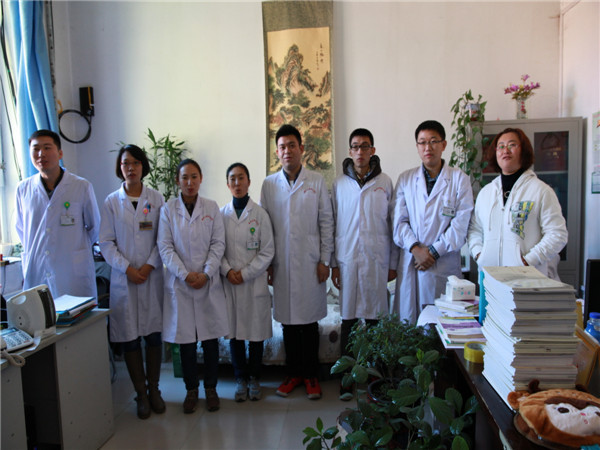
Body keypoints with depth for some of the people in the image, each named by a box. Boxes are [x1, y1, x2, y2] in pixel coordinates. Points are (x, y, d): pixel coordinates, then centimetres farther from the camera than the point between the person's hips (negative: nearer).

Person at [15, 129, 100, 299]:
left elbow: (94, 226, 9)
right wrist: (33, 252, 15)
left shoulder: (82, 186, -3)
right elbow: (21, 227, 20)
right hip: (35, 274, 3)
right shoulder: (23, 188, 6)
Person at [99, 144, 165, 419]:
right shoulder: (112, 202, 4)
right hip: (123, 277, 0)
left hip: (152, 275, 0)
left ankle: (154, 389, 21)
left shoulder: (156, 199, 4)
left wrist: (149, 265, -11)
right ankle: (141, 393, 18)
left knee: (153, 334, 4)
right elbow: (106, 243, 1)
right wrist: (127, 268, -10)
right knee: (130, 337, 4)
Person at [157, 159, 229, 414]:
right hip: (180, 284, 0)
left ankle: (211, 388, 22)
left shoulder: (212, 208, 5)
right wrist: (185, 274, -13)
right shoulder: (168, 209, 3)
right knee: (185, 340, 6)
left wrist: (205, 273, -12)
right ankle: (191, 390, 22)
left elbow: (218, 244, 0)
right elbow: (165, 247, -3)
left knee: (211, 338, 5)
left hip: (208, 283, 1)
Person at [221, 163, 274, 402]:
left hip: (254, 281, -1)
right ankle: (240, 379, 23)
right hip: (229, 282, 2)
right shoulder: (221, 214, 4)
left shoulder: (260, 214, -2)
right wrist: (227, 270, -10)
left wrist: (245, 273, -10)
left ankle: (254, 377, 25)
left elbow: (267, 251, -3)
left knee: (256, 330, 7)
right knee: (234, 330, 7)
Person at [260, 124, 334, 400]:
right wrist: (267, 263, 3)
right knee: (288, 319, 9)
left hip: (309, 262, -1)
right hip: (282, 263, 2)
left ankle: (311, 375, 19)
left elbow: (326, 223, 1)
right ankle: (293, 373, 23)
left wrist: (324, 260, -3)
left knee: (310, 320, 5)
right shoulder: (269, 184, 6)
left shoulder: (316, 182, 2)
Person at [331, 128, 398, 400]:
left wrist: (393, 264, 3)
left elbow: (393, 224, 6)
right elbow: (332, 225, 7)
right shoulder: (340, 184, 7)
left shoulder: (385, 183, 5)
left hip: (377, 260, 0)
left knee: (376, 320, 4)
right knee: (348, 321, 5)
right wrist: (333, 264, 4)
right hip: (348, 260, 1)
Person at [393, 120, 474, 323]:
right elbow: (399, 221, 4)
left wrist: (434, 251, -9)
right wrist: (415, 248, -10)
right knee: (407, 322, 2)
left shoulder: (459, 179, 4)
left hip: (445, 264, -2)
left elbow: (461, 225, -3)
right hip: (411, 262, 2)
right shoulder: (405, 179, 11)